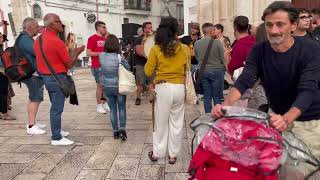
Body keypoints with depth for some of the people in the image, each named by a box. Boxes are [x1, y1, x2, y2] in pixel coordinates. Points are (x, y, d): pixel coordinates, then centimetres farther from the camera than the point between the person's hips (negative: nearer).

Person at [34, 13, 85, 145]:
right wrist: (77, 53, 2)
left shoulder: (38, 39, 6)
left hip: (45, 76, 9)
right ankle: (56, 138, 6)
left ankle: (56, 130, 34)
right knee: (57, 108, -2)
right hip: (57, 78, -9)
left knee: (55, 106, 21)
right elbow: (70, 64, -13)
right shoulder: (57, 42, -19)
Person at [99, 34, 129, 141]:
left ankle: (115, 131, 18)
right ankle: (122, 129, 0)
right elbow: (128, 68, -5)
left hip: (107, 87, 3)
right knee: (122, 108, 13)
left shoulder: (101, 56, -8)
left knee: (112, 109, 14)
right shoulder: (119, 57, -16)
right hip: (119, 87, -2)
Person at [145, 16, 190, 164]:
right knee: (176, 122, 13)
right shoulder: (185, 49, -2)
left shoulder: (156, 49, -7)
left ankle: (157, 153, 24)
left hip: (163, 88, -1)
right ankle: (173, 154, 23)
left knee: (161, 122, 13)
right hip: (179, 88, 2)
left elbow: (148, 72, -1)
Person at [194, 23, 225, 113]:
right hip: (216, 70, -3)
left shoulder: (197, 43, -1)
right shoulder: (217, 42, -12)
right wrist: (224, 69, 10)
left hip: (203, 71, 4)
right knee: (217, 97, 6)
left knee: (207, 96, 11)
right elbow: (223, 58, -6)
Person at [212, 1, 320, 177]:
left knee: (300, 170, 4)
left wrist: (286, 119, -47)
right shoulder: (259, 50, -9)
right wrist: (226, 105, -40)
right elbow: (244, 81, -20)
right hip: (278, 116, 3)